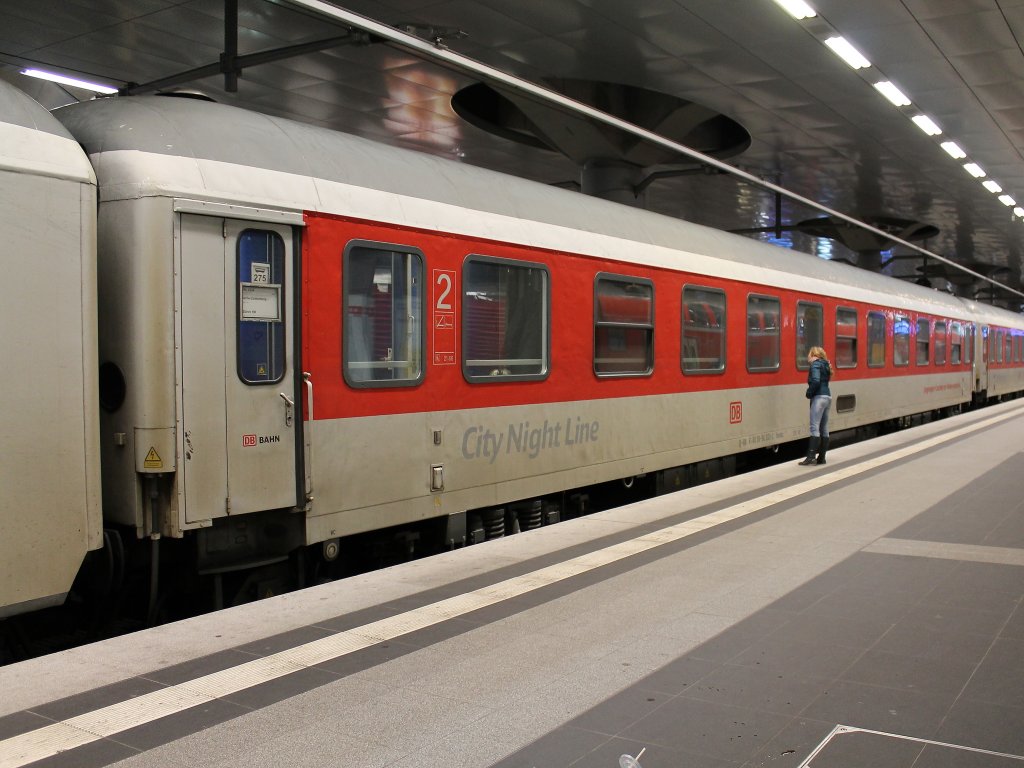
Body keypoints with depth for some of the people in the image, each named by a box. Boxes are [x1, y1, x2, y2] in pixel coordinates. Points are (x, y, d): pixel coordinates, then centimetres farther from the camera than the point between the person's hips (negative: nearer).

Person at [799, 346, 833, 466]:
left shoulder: (815, 364, -7)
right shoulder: (825, 365, 20)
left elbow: (815, 381, -20)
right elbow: (823, 381, 17)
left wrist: (809, 393, -9)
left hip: (819, 397, -9)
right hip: (828, 396, 9)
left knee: (814, 427, -12)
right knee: (824, 429, 8)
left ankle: (811, 457, -18)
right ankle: (821, 458, 10)